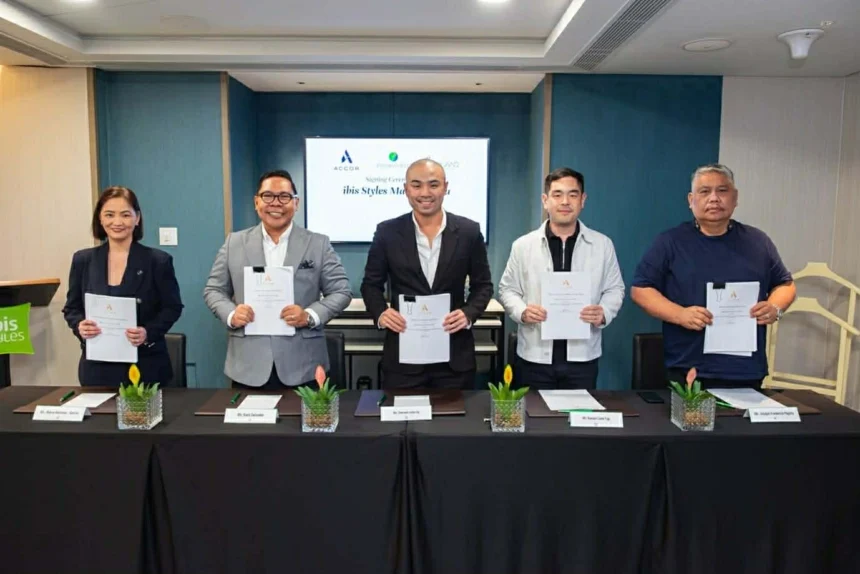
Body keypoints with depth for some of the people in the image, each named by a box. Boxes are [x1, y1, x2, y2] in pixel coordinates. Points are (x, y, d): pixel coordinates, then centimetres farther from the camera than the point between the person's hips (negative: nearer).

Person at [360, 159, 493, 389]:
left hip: (455, 356, 1)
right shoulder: (387, 232, -1)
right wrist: (380, 312, -13)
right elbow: (371, 284, 7)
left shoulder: (469, 231, -1)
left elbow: (483, 285, 6)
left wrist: (469, 314, -12)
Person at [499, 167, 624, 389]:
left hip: (582, 357, 1)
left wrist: (604, 312, -11)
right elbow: (508, 289, 7)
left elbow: (614, 289, 10)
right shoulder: (523, 245, 1)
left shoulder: (602, 244, 4)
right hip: (535, 357, 0)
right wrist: (522, 311, -13)